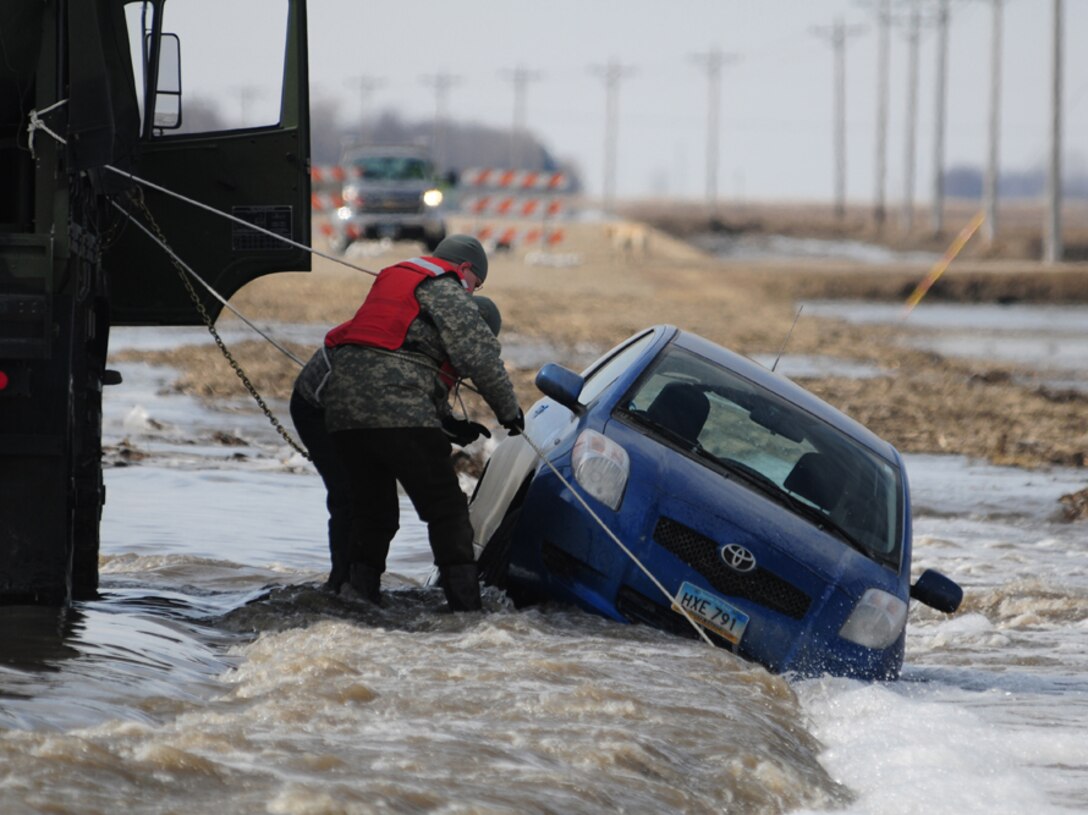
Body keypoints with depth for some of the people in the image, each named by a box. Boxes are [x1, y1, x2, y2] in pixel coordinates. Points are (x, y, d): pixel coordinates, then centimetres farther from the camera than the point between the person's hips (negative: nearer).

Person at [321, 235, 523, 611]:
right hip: (398, 408, -8)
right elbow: (478, 355, -5)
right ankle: (465, 602, -7)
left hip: (342, 407, 8)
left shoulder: (393, 279, 30)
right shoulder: (445, 288, 3)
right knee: (446, 507, -3)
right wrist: (509, 410, 8)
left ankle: (360, 588, 10)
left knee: (372, 509, 15)